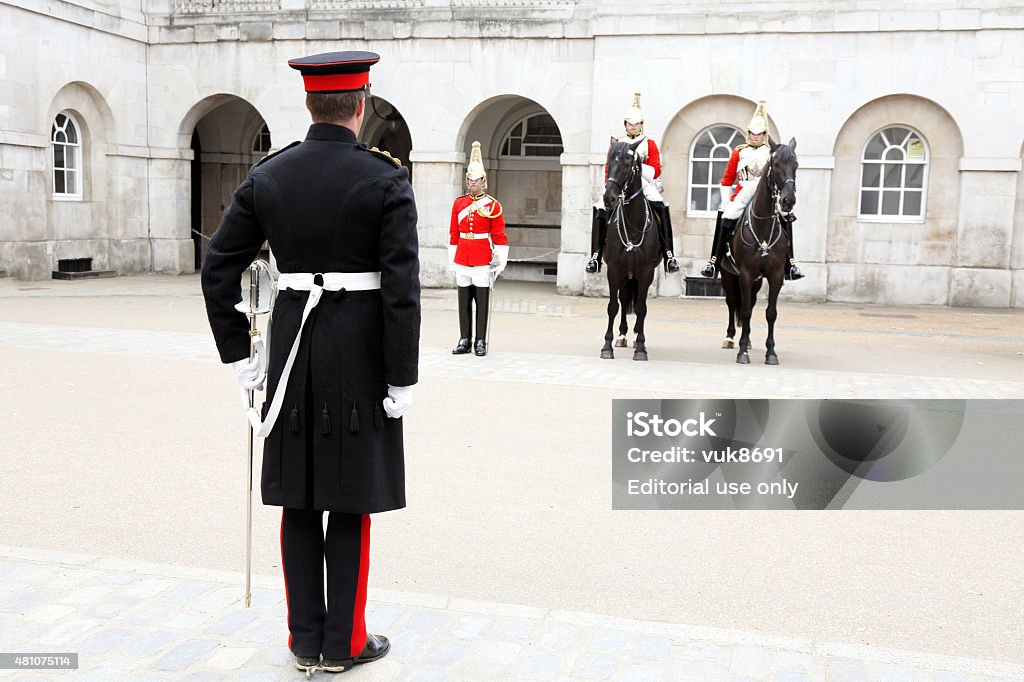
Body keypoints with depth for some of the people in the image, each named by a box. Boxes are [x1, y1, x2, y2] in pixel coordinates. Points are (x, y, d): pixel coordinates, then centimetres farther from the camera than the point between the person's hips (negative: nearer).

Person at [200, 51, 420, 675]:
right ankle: (343, 643, 18)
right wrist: (402, 379, -9)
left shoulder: (266, 177, 3)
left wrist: (238, 355, 9)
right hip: (362, 353, -3)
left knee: (300, 500, 12)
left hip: (292, 343, 4)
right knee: (351, 500, 7)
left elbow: (218, 271, 3)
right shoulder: (387, 180, -9)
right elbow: (402, 288, -14)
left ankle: (306, 640, 22)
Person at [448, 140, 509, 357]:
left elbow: (499, 237, -1)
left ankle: (481, 342, 6)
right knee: (464, 302, 7)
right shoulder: (458, 203, 10)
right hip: (462, 261, 3)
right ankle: (464, 340, 14)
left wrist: (499, 262, -6)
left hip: (483, 262, -3)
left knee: (482, 302, 0)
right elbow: (453, 235, 12)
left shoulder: (493, 205, 0)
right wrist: (452, 262, 9)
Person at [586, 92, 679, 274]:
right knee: (600, 209, -23)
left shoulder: (650, 144, 8)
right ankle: (595, 257, -17)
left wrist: (638, 166, -17)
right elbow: (609, 169, 10)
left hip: (644, 185, -1)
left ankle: (668, 255, -20)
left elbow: (656, 171, 0)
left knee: (662, 209, -26)